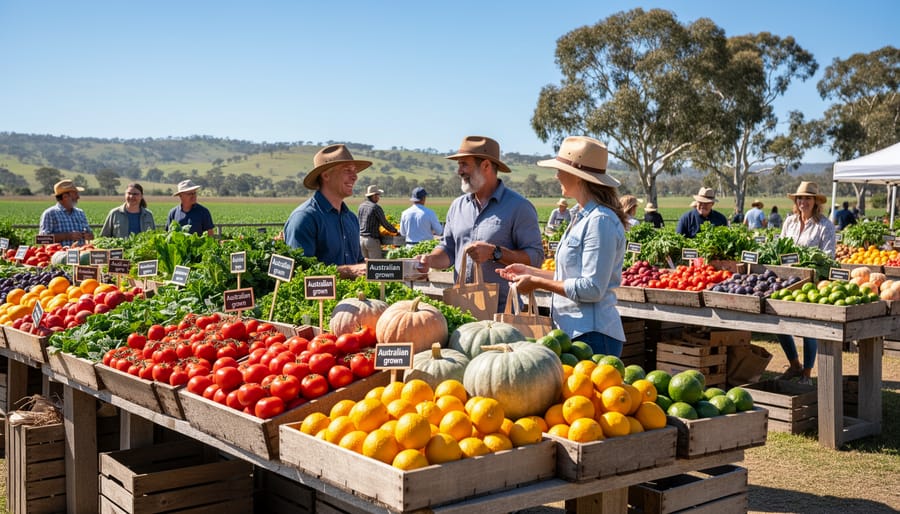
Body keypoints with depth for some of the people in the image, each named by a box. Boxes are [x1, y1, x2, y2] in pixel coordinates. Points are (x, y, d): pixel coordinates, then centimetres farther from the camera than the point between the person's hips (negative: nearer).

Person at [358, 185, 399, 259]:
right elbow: (385, 224, -9)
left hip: (361, 238, 7)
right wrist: (396, 231, 5)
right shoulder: (376, 207, -12)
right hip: (372, 239, -6)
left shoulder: (361, 206, 7)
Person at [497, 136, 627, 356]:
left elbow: (592, 289, -20)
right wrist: (529, 271, 17)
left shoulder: (601, 221, -16)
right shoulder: (585, 218, 16)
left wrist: (538, 283, -12)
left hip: (592, 335, -9)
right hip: (574, 331, 9)